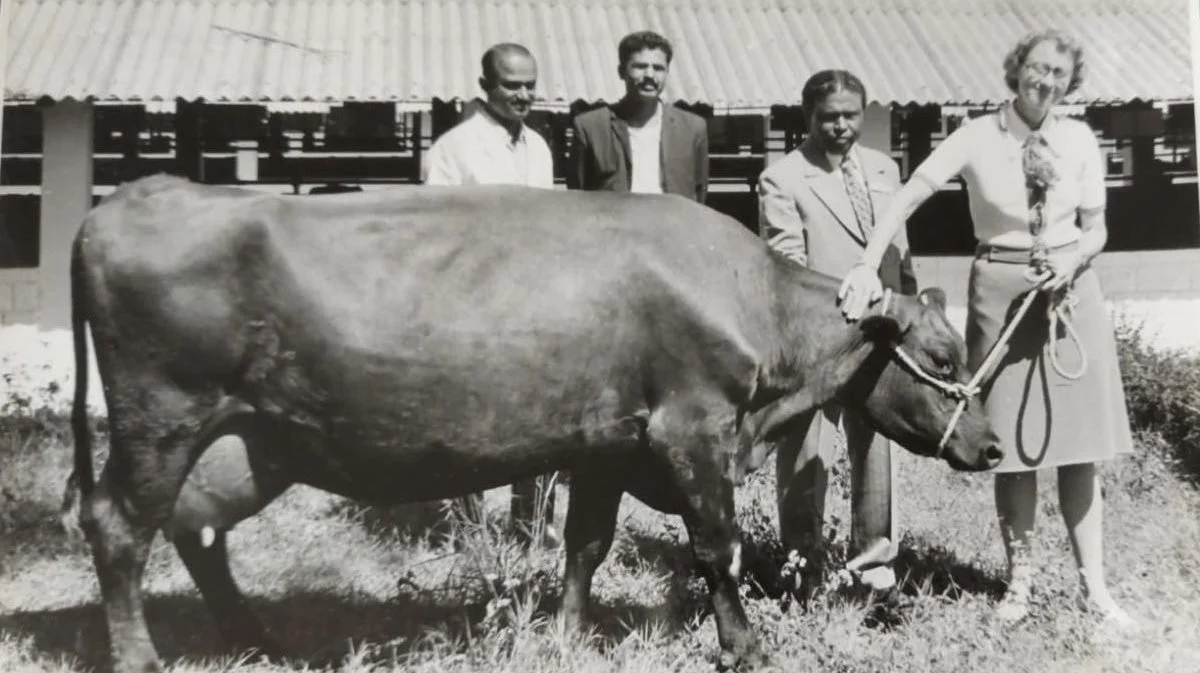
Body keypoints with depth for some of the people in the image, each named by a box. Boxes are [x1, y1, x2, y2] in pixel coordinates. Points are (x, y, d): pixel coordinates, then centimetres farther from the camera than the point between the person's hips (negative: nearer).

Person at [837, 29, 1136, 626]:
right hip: (1000, 290, -2)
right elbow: (908, 197, -14)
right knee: (1013, 444, 4)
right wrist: (869, 266, -26)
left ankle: (1093, 586, 17)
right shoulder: (978, 137, -7)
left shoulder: (1079, 139, 1)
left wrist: (1072, 260, -15)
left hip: (1071, 291, 2)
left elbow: (1095, 228, 6)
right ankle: (1019, 581, 21)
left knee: (1078, 445, 5)